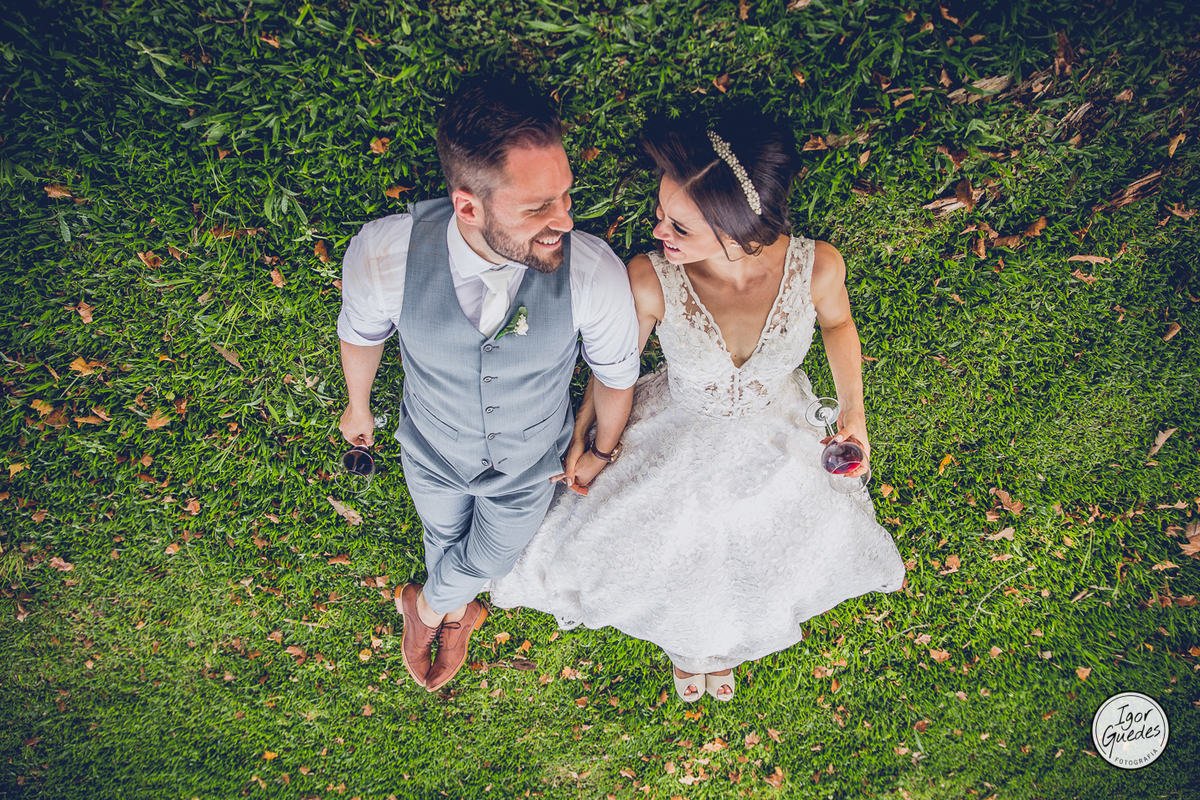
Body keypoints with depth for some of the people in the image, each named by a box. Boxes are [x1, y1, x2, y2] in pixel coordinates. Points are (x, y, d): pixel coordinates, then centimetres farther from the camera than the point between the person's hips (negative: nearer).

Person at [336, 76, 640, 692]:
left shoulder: (596, 275, -38)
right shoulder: (382, 255, -36)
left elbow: (616, 374, -15)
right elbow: (361, 332, -10)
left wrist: (602, 452, 4)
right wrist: (357, 406, 10)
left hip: (530, 465, 0)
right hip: (432, 455, 1)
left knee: (489, 560, 28)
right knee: (443, 536, 33)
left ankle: (428, 606, 67)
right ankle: (455, 609, 71)